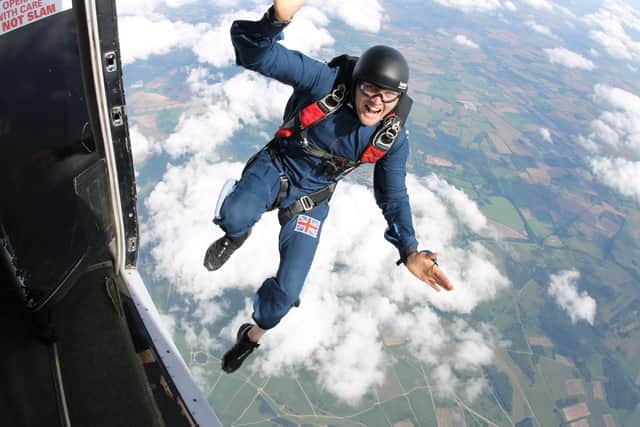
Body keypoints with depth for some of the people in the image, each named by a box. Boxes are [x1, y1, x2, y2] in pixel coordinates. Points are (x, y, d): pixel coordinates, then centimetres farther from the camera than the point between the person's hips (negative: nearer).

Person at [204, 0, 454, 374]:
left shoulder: (393, 139, -15)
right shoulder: (327, 81, -25)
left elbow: (394, 196, -3)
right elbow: (256, 53, -32)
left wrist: (410, 251, -16)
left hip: (311, 197, 2)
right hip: (277, 167, -1)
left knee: (288, 289, -2)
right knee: (236, 216, -37)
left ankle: (253, 335, 34)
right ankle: (236, 236, 6)